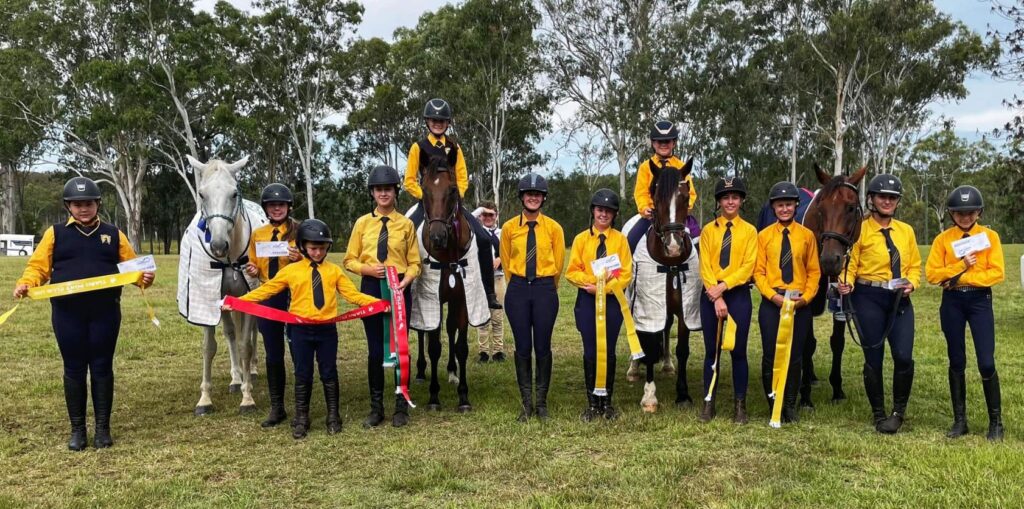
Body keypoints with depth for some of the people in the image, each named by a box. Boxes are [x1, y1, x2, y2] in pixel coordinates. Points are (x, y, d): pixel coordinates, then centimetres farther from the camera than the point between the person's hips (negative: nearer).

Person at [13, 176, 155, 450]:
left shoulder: (113, 234, 9)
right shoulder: (55, 233, 6)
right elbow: (38, 266, 3)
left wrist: (144, 278, -15)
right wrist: (25, 283, -17)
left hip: (105, 313, 0)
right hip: (68, 314, 0)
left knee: (102, 368, 5)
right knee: (74, 370, 7)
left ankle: (103, 428, 15)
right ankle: (78, 429, 18)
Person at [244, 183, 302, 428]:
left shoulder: (299, 231, -1)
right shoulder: (257, 234, 10)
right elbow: (255, 267, 17)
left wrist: (299, 258, -21)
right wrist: (253, 271, -5)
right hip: (267, 297, 4)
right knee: (273, 354, 11)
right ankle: (277, 408, 22)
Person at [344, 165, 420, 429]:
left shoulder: (406, 224, 2)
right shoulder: (362, 223, 5)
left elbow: (414, 262, 3)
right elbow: (350, 260, 7)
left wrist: (405, 281, -16)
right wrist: (367, 269, -13)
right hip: (371, 288, 1)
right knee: (375, 349, 6)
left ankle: (401, 407, 17)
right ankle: (376, 407, 18)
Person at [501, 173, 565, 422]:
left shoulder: (554, 228, 1)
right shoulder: (509, 227, 3)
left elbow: (558, 264, 10)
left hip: (545, 290, 0)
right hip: (518, 291, 1)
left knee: (543, 347, 3)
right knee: (523, 347, 3)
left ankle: (542, 403, 16)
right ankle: (527, 403, 14)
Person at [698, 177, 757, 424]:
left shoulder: (749, 231, 3)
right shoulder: (708, 230, 6)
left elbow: (747, 267, -6)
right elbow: (705, 267, -2)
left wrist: (723, 286, -17)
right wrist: (716, 298, -13)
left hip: (738, 295, -1)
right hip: (711, 295, 1)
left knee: (738, 351, 2)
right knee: (711, 350, 6)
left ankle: (740, 406, 11)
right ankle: (709, 403, 15)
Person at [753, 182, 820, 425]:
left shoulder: (807, 235, 4)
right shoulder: (764, 236, 2)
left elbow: (814, 271, 5)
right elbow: (758, 271, 0)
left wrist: (806, 297, -9)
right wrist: (773, 296, -13)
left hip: (799, 303, 1)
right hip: (771, 302, -1)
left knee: (795, 356, 7)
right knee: (771, 355, 1)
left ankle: (790, 406, 20)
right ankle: (773, 405, 15)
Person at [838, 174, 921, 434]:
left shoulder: (906, 231, 10)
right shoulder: (859, 230, -3)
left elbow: (915, 265, 13)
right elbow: (850, 264, -6)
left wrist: (911, 283, -6)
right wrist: (847, 283, -25)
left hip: (900, 299, 3)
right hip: (868, 298, -3)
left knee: (904, 356, -8)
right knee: (873, 358, 3)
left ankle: (899, 411, 16)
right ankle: (879, 415, 20)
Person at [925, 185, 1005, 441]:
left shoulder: (990, 236, 1)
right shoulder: (943, 239, 4)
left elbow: (997, 273, -8)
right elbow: (932, 274, -4)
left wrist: (961, 278, -13)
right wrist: (961, 265, -15)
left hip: (980, 300, -1)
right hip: (952, 302, 2)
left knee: (986, 363, -6)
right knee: (956, 362, 8)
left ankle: (996, 421, 11)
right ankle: (959, 420, 18)